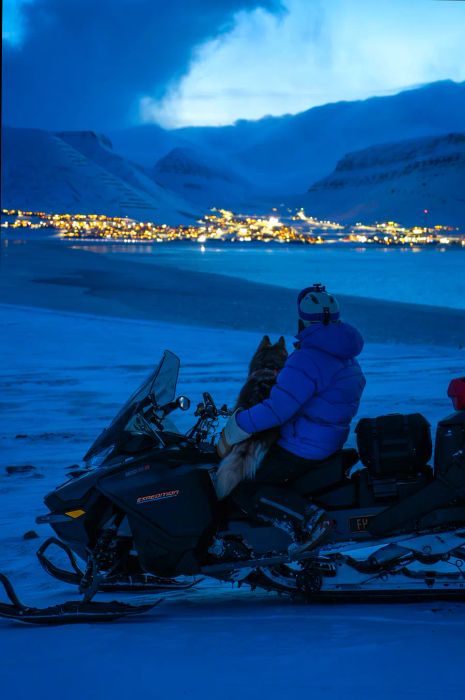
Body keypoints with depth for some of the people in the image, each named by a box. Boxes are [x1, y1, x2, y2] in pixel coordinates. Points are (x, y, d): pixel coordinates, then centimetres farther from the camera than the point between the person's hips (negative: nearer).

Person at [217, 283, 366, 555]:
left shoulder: (307, 360, -21)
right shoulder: (347, 360, 10)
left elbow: (275, 410, -27)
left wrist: (231, 435, -17)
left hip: (302, 449, -10)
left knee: (245, 491, -8)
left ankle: (309, 518, -21)